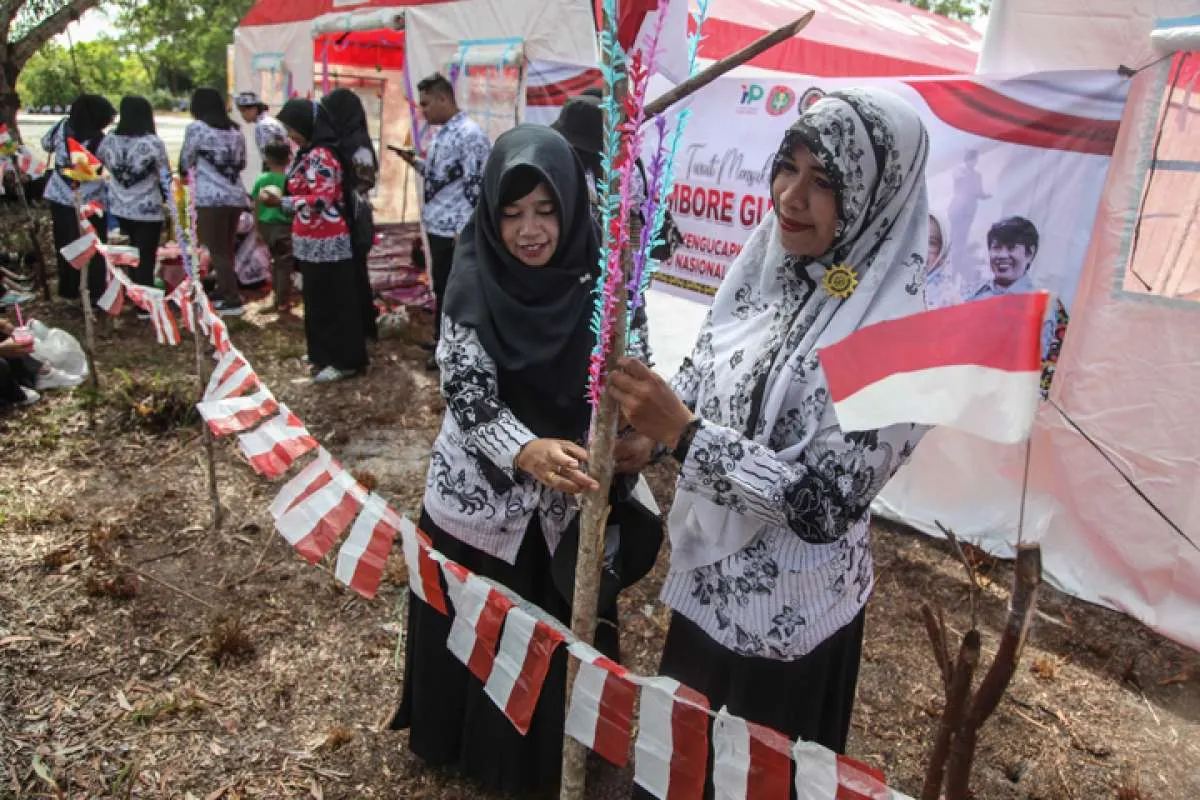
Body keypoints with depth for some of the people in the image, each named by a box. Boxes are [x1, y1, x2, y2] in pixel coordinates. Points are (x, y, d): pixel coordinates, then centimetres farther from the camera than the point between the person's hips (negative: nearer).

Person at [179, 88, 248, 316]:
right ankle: (224, 292, 25)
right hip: (236, 197, 6)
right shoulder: (235, 130, 13)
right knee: (227, 249, 16)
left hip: (211, 198, -6)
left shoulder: (196, 127, -3)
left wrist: (186, 171, 26)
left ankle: (233, 301, 0)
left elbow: (185, 161, 5)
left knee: (218, 252, 1)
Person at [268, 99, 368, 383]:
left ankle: (344, 361, 7)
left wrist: (281, 202, -22)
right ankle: (325, 354, 29)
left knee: (333, 302, -2)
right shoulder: (312, 153, 14)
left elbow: (322, 199, -24)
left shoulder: (320, 155, -17)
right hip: (316, 243, 10)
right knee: (319, 300, 17)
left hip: (325, 244, -10)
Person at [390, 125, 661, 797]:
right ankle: (465, 740, 48)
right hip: (478, 491, 0)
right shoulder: (474, 278, -14)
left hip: (571, 499, 0)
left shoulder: (601, 275, -12)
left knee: (558, 634, 17)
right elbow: (465, 387, -19)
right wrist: (525, 450, -36)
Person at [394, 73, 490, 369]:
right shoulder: (442, 134, 14)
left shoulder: (470, 134, -16)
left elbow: (477, 185, -19)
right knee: (441, 288, 18)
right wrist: (415, 162, 7)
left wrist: (465, 229, -21)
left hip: (455, 230, -9)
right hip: (437, 226, 9)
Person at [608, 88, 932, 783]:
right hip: (712, 574, 6)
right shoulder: (768, 268, -5)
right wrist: (647, 433, -12)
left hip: (788, 609, -6)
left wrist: (682, 433, -33)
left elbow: (825, 505, -28)